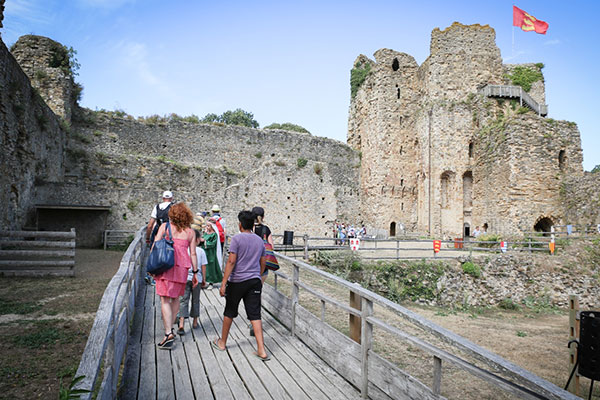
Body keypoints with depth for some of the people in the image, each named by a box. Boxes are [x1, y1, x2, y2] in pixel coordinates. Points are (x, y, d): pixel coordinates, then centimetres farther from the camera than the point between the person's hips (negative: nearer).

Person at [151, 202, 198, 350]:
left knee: (165, 300, -1)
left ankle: (168, 333, -8)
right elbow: (193, 254, 7)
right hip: (182, 267, 3)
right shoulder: (190, 232, 9)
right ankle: (170, 328, 27)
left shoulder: (164, 226, 4)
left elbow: (155, 246, -1)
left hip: (166, 265, -3)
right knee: (176, 297, 19)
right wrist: (195, 272, 13)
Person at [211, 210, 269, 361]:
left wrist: (223, 283, -13)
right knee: (255, 315, 4)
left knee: (229, 312, 14)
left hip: (237, 281, -4)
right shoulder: (260, 240, 8)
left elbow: (231, 261, -15)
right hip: (255, 281, 4)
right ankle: (261, 350, -1)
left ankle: (222, 342, 32)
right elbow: (263, 263, 14)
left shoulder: (237, 239, -10)